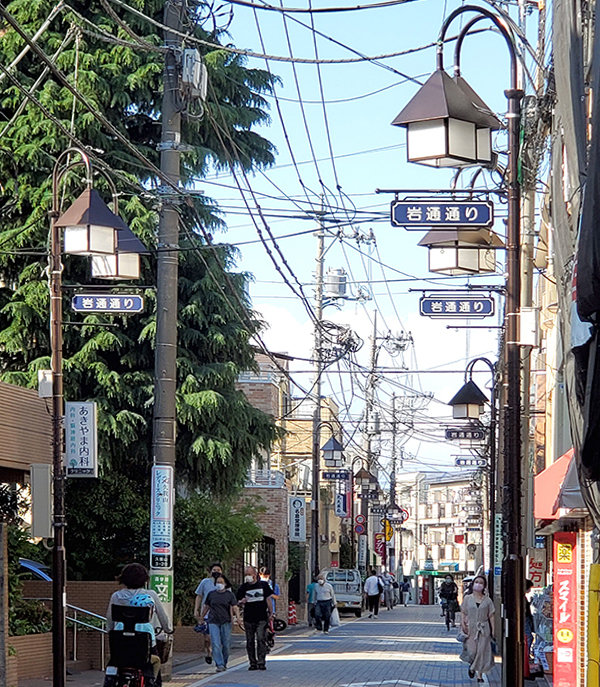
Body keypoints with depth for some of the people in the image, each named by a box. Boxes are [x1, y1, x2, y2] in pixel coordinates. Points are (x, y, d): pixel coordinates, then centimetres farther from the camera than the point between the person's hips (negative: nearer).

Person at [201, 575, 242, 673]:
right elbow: (206, 607, 18)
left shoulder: (230, 595, 5)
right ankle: (219, 665, -13)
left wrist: (237, 617, -19)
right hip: (213, 622, 0)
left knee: (226, 644, 4)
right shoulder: (211, 594, 9)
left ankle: (224, 663, 21)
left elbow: (235, 607, -3)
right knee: (216, 644, -11)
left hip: (226, 622, 0)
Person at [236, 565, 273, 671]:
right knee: (250, 642, 4)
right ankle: (253, 663, 11)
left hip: (262, 618, -2)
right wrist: (242, 601, -15)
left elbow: (268, 599, 11)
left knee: (261, 639, -11)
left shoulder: (263, 585, 5)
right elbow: (238, 601, 8)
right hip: (248, 618, 2)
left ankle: (261, 662, -11)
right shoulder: (243, 587, 7)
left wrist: (270, 613, 8)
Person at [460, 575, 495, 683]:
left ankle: (480, 674, 6)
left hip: (484, 629, 0)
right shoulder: (467, 599, 5)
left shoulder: (487, 600, 5)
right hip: (471, 628, 0)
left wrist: (493, 630, 1)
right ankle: (471, 666, 29)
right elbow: (463, 613, 6)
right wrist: (463, 624, -9)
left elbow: (491, 616, 6)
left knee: (482, 651, -3)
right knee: (471, 651, -4)